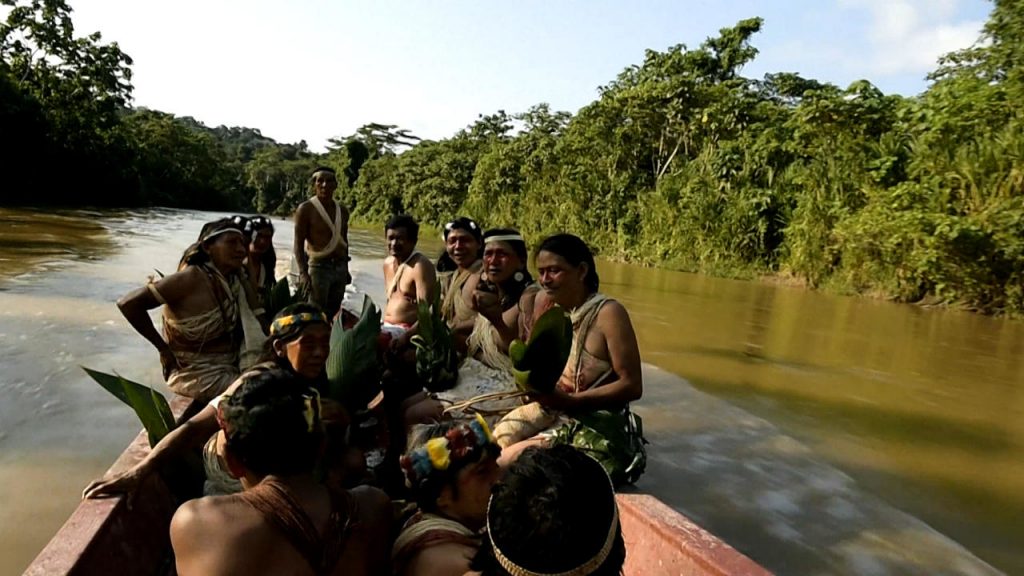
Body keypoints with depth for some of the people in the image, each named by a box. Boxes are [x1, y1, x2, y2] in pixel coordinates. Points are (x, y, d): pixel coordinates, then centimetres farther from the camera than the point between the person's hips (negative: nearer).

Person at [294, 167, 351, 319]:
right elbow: (298, 244, -12)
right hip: (319, 267, -6)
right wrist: (303, 273, -22)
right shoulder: (305, 209, -8)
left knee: (333, 314, 12)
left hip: (340, 268, 6)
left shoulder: (342, 210, 9)